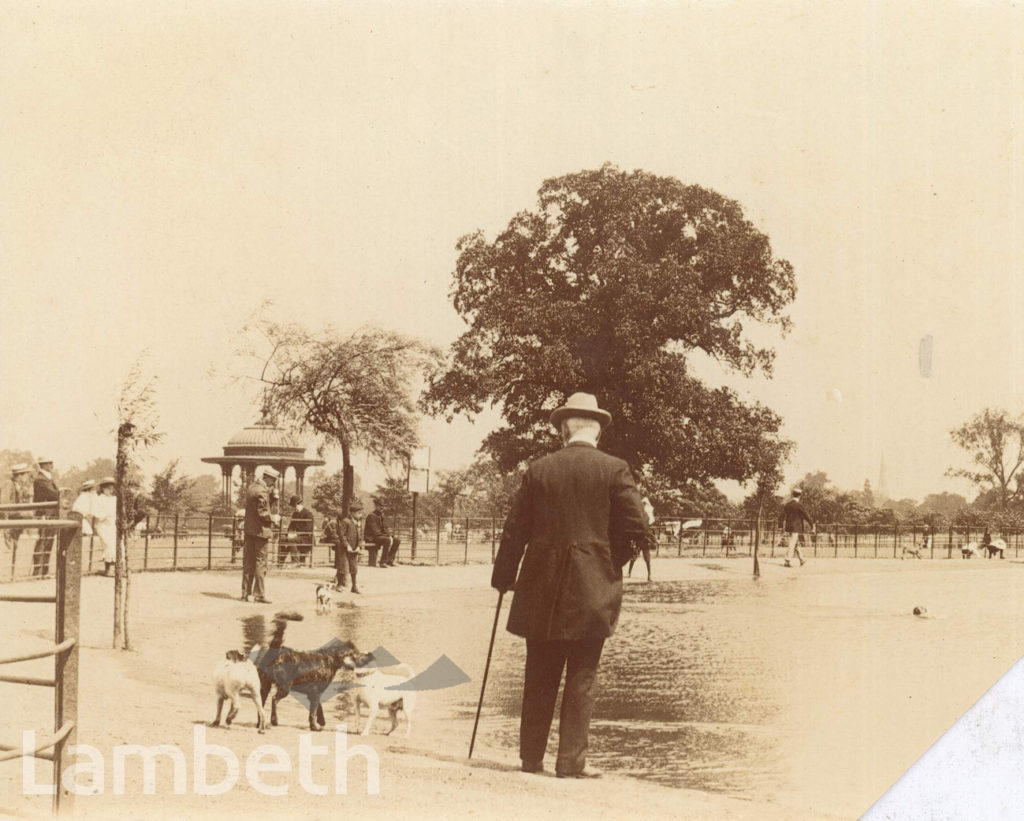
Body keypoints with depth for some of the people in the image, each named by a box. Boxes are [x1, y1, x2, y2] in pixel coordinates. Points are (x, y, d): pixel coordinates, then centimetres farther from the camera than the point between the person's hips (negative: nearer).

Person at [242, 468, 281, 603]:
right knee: (260, 563, -1)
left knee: (248, 562, 12)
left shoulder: (251, 486, 10)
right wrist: (274, 517, -4)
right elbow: (263, 513, -21)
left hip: (249, 530, 9)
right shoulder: (261, 492, -18)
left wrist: (271, 492, 4)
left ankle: (245, 593, 15)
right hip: (260, 531, -9)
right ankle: (259, 594, 2)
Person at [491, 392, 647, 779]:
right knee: (581, 678, 3)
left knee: (539, 678, 10)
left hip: (542, 590, 2)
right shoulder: (614, 470, -3)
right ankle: (571, 761, 2)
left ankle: (531, 757, 14)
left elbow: (515, 530, 4)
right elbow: (636, 526, -6)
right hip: (592, 589, -2)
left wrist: (503, 579, 12)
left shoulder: (539, 470, 3)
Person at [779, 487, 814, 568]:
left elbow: (782, 516, 4)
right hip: (796, 527, -6)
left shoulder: (787, 505, 4)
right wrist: (812, 525, 3)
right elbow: (806, 516, -9)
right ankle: (787, 561, -9)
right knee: (792, 544, -5)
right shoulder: (799, 505, -13)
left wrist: (782, 526, 12)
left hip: (788, 527, 6)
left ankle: (801, 560, 27)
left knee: (796, 543, 18)